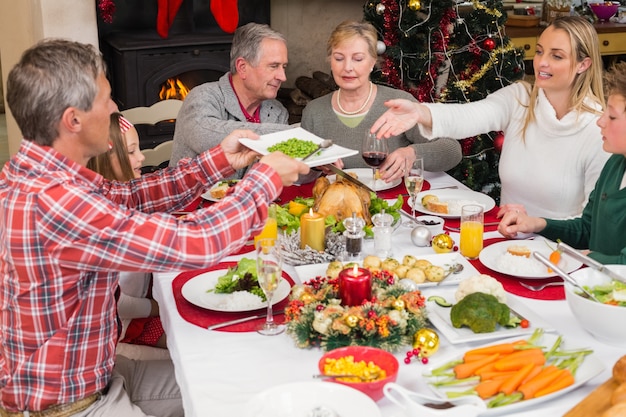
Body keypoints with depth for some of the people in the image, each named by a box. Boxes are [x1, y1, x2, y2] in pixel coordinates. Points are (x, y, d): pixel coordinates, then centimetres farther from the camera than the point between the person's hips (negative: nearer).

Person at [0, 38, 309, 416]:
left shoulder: (32, 173, -3)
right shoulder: (50, 203, -33)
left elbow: (128, 196, 8)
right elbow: (192, 244, -32)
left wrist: (221, 161, 3)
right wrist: (268, 177, -18)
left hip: (90, 372, 9)